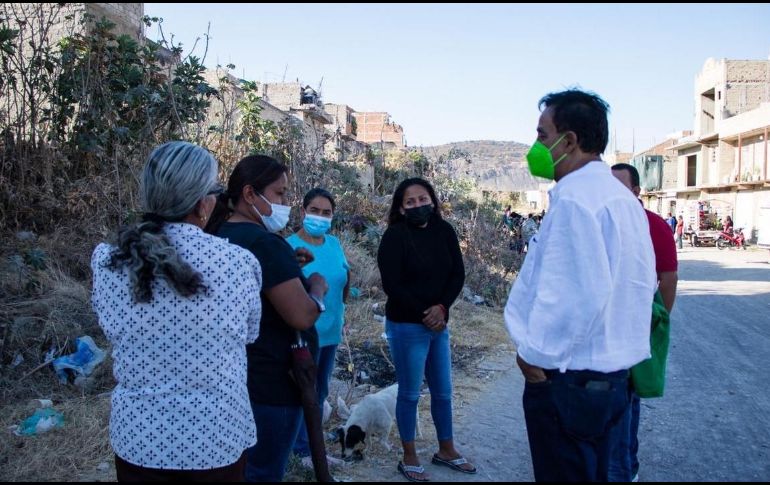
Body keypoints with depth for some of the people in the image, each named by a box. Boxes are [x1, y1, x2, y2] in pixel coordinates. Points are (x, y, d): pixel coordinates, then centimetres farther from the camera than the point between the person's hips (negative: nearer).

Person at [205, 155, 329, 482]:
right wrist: (317, 286, -7)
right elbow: (302, 316, -26)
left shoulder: (221, 235, 8)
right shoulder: (265, 242, -21)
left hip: (233, 376, 9)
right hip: (270, 382, -9)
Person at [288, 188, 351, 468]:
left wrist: (347, 278, 0)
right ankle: (304, 449, 25)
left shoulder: (334, 243, 3)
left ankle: (312, 446, 35)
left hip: (330, 330, 7)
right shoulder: (290, 245, -15)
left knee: (320, 391, 19)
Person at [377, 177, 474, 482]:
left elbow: (458, 274, 2)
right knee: (409, 394, 5)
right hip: (406, 327, -5)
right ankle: (409, 458, 21)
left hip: (439, 323, 5)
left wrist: (442, 307, -13)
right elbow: (391, 285, -15)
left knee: (443, 391, 15)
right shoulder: (395, 236, -11)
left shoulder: (444, 232, 2)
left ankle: (446, 450, 32)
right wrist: (423, 315, -13)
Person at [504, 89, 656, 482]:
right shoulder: (622, 197, 10)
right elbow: (643, 283, 14)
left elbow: (580, 294, -27)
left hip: (568, 376, -9)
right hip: (613, 371, 9)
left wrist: (535, 355, -15)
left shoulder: (575, 198, -19)